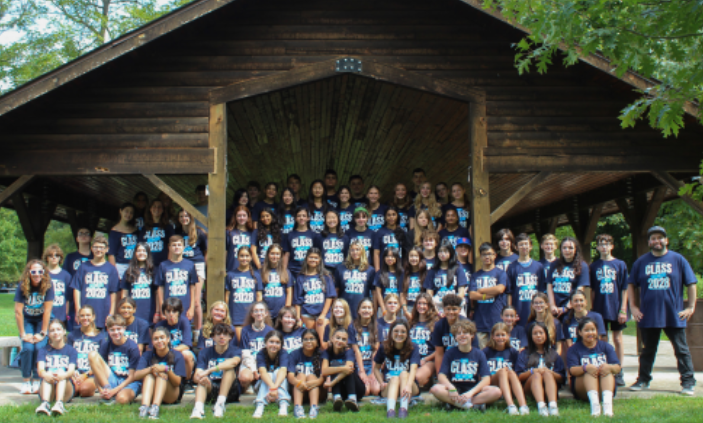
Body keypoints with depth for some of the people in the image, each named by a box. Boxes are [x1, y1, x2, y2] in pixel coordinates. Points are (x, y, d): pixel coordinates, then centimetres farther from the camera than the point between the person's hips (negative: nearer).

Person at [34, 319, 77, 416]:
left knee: (61, 372, -29)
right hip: (47, 388, 1)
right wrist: (45, 375, -33)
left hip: (66, 389, -1)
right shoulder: (44, 351, 13)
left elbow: (72, 370, -8)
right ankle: (45, 403, -54)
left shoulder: (71, 351, 10)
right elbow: (40, 369, -6)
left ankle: (59, 404, -51)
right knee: (48, 375, -29)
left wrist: (63, 375, -34)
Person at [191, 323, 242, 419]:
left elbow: (234, 362, -28)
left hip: (230, 391, -1)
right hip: (211, 389, 1)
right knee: (203, 380, -29)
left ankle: (220, 403, -40)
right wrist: (200, 378, -36)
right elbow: (196, 376, -8)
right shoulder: (205, 353, 4)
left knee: (229, 369, -26)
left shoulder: (235, 351, -1)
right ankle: (198, 408, -54)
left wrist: (208, 371, -39)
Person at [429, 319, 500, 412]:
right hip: (455, 390, -1)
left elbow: (486, 379, -4)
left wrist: (471, 392, -20)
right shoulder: (450, 354, 7)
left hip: (473, 389, 1)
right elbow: (441, 375, -3)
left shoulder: (479, 354, 6)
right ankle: (473, 405, -31)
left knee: (496, 392, -27)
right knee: (435, 389, -31)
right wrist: (451, 387, -25)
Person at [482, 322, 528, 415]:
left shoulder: (512, 352, 15)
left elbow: (516, 371, 12)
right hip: (491, 382, -2)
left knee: (511, 372, -30)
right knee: (503, 370, -30)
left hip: (509, 385, 2)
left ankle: (523, 406, -47)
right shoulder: (486, 351, 9)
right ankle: (510, 406, -50)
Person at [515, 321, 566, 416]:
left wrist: (549, 372, -9)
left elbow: (562, 378, 10)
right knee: (537, 374, -31)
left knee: (547, 373, -30)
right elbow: (519, 376, 5)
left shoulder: (553, 353, 20)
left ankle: (553, 405, -54)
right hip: (530, 389, 0)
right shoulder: (525, 354, 18)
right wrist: (532, 371, -12)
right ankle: (541, 406, -58)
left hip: (549, 387, 1)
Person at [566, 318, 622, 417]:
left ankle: (607, 402, -53)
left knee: (608, 371, -28)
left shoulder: (606, 346, 14)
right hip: (582, 390, -1)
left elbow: (618, 368, -1)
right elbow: (572, 370, -9)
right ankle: (594, 402, -56)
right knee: (590, 371, -30)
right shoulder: (574, 349, 9)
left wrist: (609, 367, -26)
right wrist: (585, 367, -32)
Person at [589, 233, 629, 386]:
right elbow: (592, 290, 9)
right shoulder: (594, 266, 6)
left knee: (617, 339, 5)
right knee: (603, 340, 6)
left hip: (616, 308, -1)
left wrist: (623, 310, -7)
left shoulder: (620, 264, 1)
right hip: (600, 309, 1)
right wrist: (592, 309, 3)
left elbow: (624, 289, -1)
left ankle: (619, 372, 13)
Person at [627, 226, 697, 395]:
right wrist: (633, 306, 3)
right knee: (648, 350, 12)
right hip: (648, 315, 2)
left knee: (681, 350, 3)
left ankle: (688, 382, 9)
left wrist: (691, 307, -3)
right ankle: (643, 379, 21)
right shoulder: (641, 262, 7)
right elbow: (631, 285, 11)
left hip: (674, 315, -2)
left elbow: (691, 284, 3)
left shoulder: (678, 259, 2)